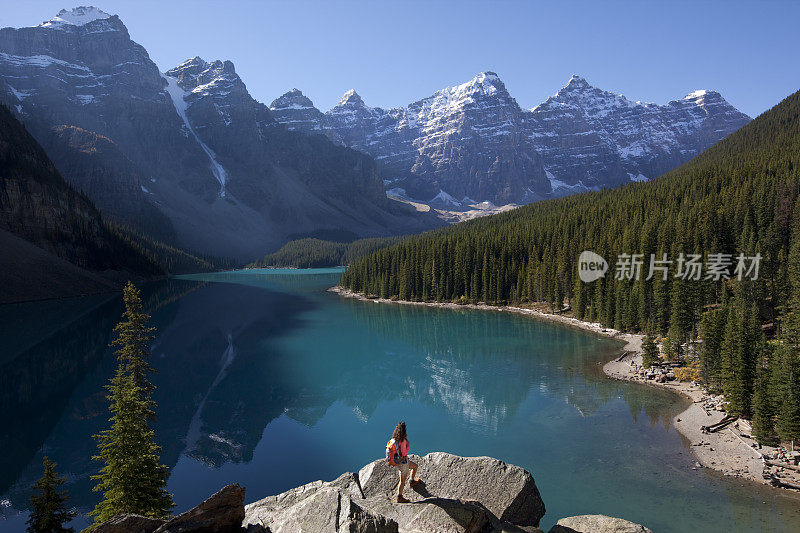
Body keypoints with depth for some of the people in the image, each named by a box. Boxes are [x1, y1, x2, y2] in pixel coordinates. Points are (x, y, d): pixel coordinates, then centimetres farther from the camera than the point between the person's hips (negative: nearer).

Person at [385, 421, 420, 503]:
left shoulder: (393, 439, -7)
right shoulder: (402, 441, -30)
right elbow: (404, 453, -26)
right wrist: (408, 444, -14)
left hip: (397, 461, 8)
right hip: (403, 463, -8)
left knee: (415, 466, 27)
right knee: (402, 481, 10)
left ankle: (412, 481, 45)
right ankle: (399, 498, 24)